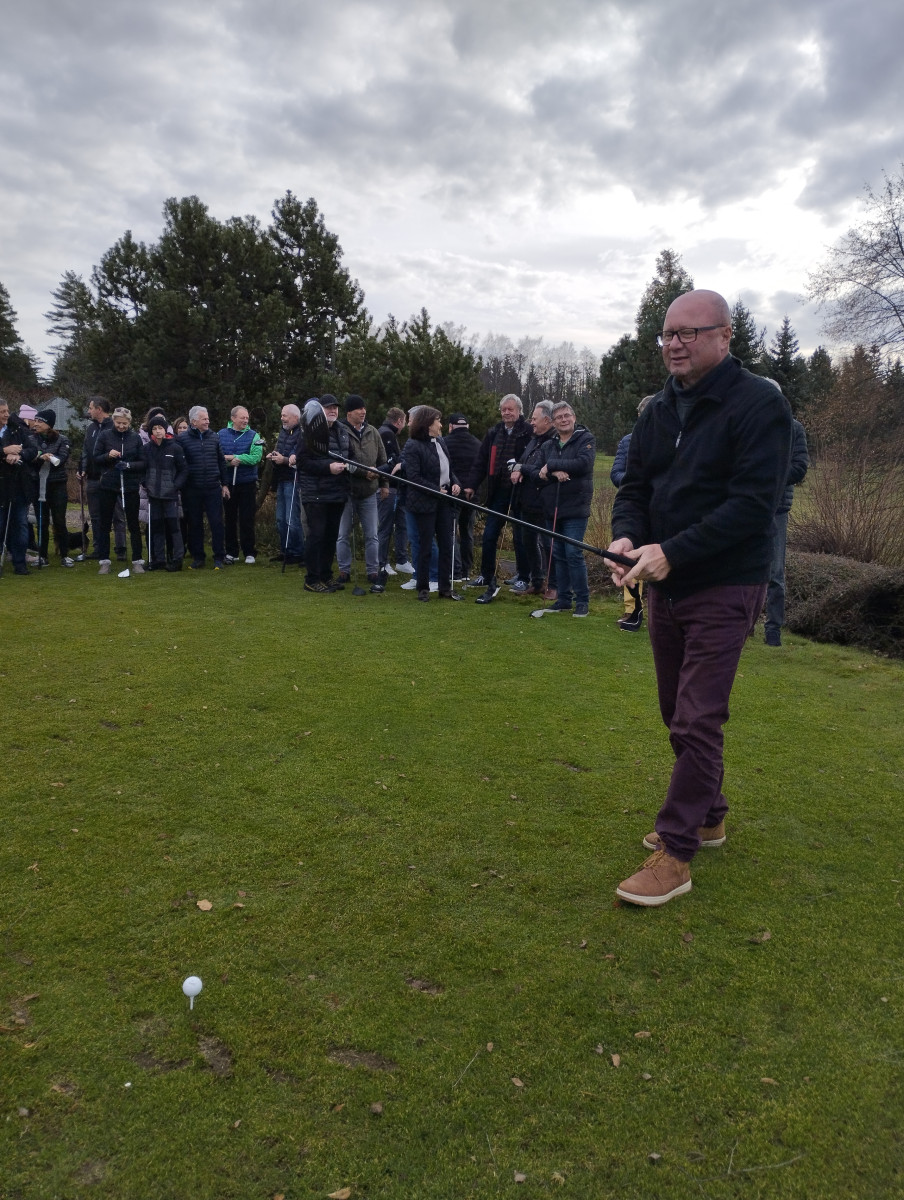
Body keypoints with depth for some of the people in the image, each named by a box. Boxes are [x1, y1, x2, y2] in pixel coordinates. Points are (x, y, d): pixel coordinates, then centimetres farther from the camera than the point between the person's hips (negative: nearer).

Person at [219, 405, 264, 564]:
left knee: (247, 520, 1)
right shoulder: (221, 435, 4)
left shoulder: (253, 436, -1)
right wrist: (228, 461, -17)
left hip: (247, 483, -2)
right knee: (229, 518, 10)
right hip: (227, 483, 2)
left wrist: (236, 458, -15)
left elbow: (256, 457, -14)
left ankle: (249, 553, 9)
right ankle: (231, 552, 20)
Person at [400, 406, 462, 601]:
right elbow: (414, 477, -18)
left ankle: (445, 587, 17)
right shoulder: (412, 446, -12)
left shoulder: (440, 442, 11)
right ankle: (423, 588, 15)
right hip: (425, 503, -7)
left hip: (443, 501, 7)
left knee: (446, 545, 8)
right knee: (425, 546, 2)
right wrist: (437, 490, -18)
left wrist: (455, 483, 0)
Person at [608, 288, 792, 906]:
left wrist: (672, 552, -27)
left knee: (697, 721, -7)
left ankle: (676, 854, 3)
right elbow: (634, 487, 10)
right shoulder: (661, 410, 10)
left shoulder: (759, 404, -13)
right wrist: (627, 536, -12)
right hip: (667, 586, 8)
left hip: (723, 588, -7)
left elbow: (753, 505, -21)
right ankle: (708, 816, 35)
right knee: (680, 714, 16)